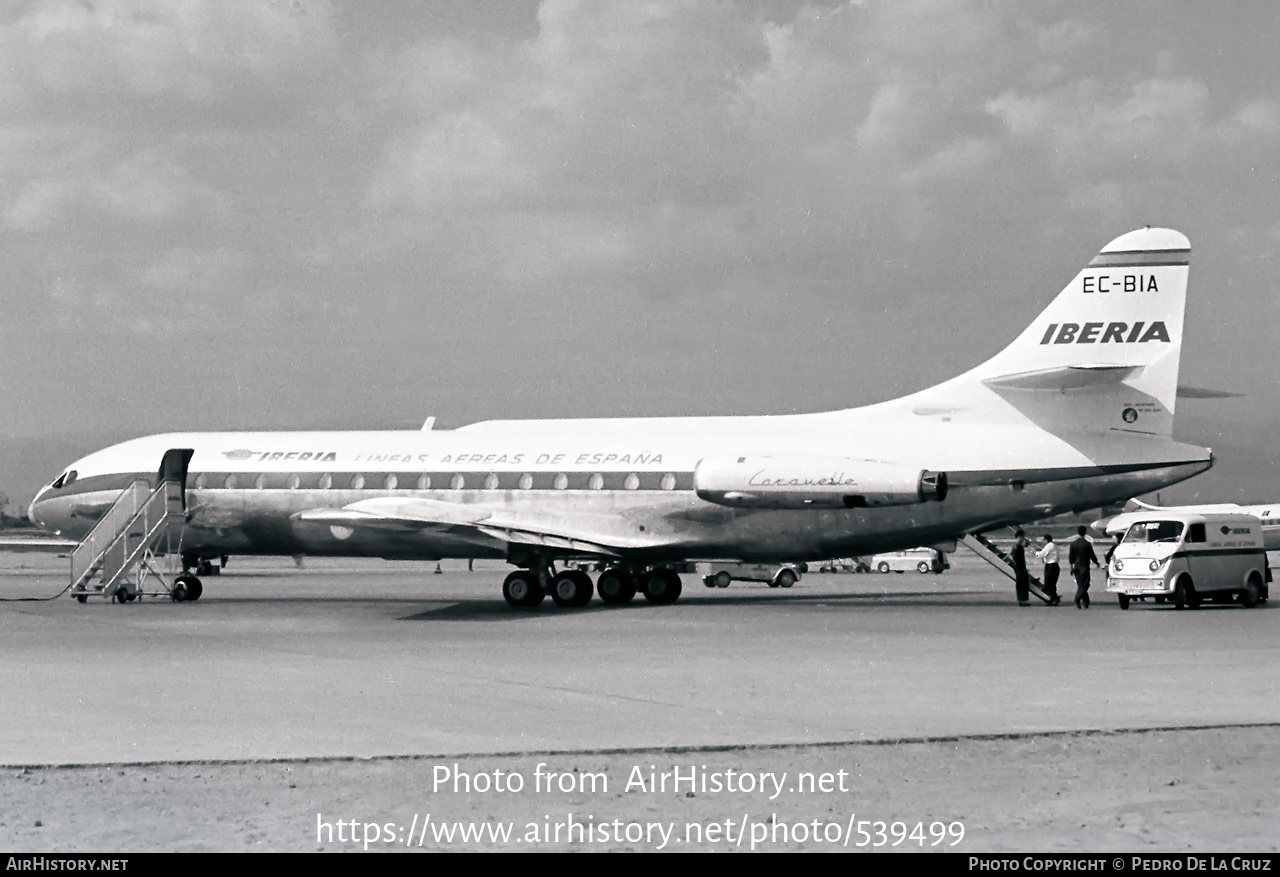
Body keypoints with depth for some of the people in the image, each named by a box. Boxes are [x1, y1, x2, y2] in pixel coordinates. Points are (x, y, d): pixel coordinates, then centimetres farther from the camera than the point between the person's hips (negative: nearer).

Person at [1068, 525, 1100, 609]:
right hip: (1085, 567, -4)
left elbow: (1070, 558, 4)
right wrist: (1096, 563, 16)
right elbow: (1092, 555, -4)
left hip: (1076, 567, 4)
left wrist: (1072, 567, 16)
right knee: (1084, 585, -3)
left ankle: (1085, 603, 14)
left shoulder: (1073, 544, 0)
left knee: (1080, 585, 12)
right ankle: (1077, 600, -21)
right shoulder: (1087, 544, -11)